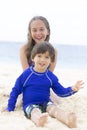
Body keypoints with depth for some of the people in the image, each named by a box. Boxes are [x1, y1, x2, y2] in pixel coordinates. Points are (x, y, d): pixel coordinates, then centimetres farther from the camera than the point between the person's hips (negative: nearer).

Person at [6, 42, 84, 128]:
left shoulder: (51, 76, 6)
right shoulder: (26, 75, -3)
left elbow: (61, 91, 12)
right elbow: (16, 91, 5)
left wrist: (72, 89, -7)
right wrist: (10, 109, 4)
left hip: (46, 103, 3)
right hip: (30, 105, -3)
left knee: (54, 108, -28)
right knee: (35, 111, -36)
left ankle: (68, 118, -60)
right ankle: (39, 120, -73)